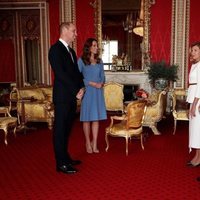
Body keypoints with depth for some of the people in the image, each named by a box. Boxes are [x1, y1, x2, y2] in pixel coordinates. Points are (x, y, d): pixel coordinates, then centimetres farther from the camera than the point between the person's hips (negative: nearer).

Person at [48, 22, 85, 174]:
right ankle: (61, 163, 5)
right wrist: (76, 91, -15)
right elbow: (60, 74, -18)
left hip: (72, 96, 8)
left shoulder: (71, 51, 17)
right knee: (60, 129, -2)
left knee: (67, 128, 14)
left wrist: (81, 88, 0)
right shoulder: (56, 49, -10)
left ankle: (65, 157, 25)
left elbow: (76, 71, 18)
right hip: (62, 97, -8)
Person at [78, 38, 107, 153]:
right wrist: (92, 83, -15)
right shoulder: (81, 61, -2)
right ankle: (88, 143, 16)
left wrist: (101, 83, -10)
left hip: (98, 93, 4)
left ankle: (94, 144, 10)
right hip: (87, 92, -4)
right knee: (87, 119, 2)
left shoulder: (99, 61, 12)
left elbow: (102, 76, 12)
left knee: (96, 118, 2)